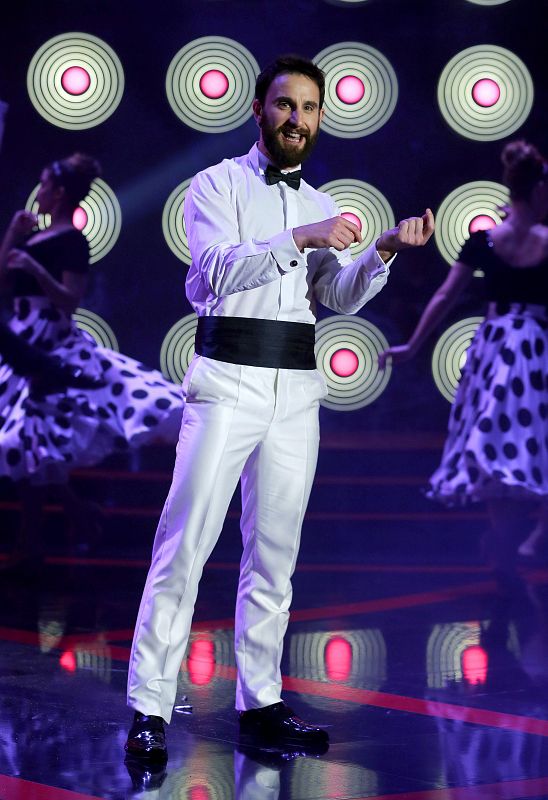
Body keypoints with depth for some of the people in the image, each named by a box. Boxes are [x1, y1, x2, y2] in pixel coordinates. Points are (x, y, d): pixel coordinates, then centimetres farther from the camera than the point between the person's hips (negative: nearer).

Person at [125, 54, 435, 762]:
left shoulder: (319, 206, 19)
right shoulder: (218, 185, 3)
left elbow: (340, 299, 10)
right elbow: (218, 268, -14)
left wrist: (385, 251, -6)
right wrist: (300, 240, -22)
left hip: (296, 391, 6)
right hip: (227, 382, -5)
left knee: (275, 551, 7)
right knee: (185, 544, -10)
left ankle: (260, 702, 13)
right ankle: (149, 709, -9)